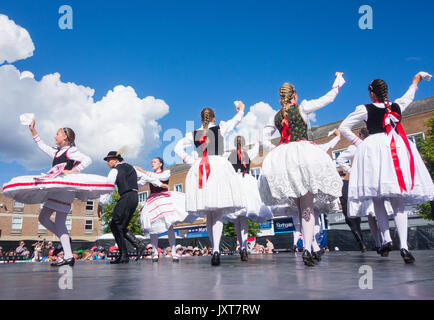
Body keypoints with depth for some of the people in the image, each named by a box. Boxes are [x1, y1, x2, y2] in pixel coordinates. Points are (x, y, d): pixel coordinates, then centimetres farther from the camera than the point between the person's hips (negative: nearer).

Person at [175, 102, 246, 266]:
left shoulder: (193, 134, 13)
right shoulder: (220, 129, 8)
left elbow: (178, 148, 9)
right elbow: (237, 119, 22)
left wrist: (190, 161, 11)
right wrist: (241, 109, 40)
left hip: (199, 169, 3)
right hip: (219, 165, -3)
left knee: (209, 215, 10)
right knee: (218, 214, -7)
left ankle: (214, 249, 14)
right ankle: (216, 249, -22)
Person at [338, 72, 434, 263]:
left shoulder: (365, 109, 2)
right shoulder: (397, 106, 13)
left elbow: (343, 128, 4)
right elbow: (409, 96, 36)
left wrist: (358, 143, 9)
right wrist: (416, 80, 53)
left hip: (373, 149, -3)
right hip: (398, 150, 3)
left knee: (377, 198, 6)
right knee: (398, 201, 1)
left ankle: (386, 239, -2)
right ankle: (403, 246, -8)